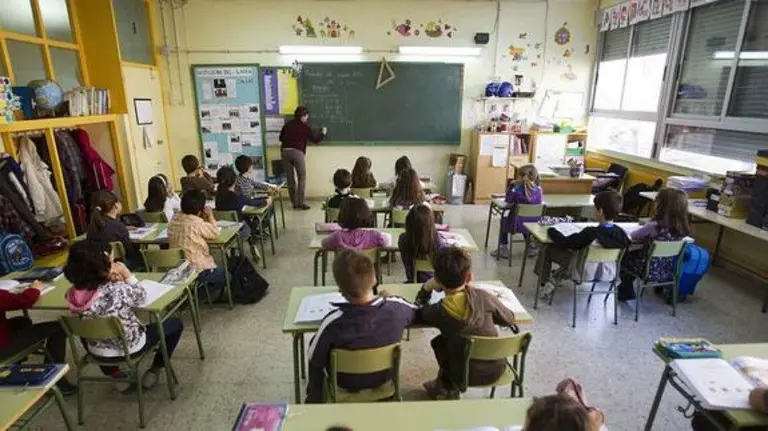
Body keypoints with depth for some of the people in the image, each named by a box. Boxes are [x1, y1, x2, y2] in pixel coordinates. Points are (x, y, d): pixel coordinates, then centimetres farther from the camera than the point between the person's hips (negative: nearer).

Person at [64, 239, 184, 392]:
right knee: (175, 323, 13)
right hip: (129, 348, -5)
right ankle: (154, 372, 19)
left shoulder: (72, 294, -18)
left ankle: (114, 373, 36)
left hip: (97, 352, 6)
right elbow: (141, 298, -14)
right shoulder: (118, 290, -35)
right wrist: (128, 275, -13)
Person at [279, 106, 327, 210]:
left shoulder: (287, 124, 15)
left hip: (284, 151, 4)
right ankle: (301, 202, 1)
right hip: (297, 152, -4)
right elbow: (315, 140, 9)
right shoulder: (305, 127, 5)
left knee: (290, 179, 10)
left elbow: (281, 138, 21)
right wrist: (323, 133, 26)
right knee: (302, 178, 5)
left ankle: (294, 202, 14)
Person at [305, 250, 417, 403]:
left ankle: (314, 400, 42)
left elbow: (314, 358, -17)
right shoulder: (397, 306, -29)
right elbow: (418, 313, -4)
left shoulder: (334, 321, -37)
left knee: (315, 343, 22)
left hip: (347, 384, -2)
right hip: (385, 377, 3)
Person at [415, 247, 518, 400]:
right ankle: (443, 385, 43)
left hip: (468, 376, -2)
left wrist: (426, 289, -8)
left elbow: (419, 313, 2)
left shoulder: (439, 312, -21)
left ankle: (448, 389, 38)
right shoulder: (484, 297, -20)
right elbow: (510, 319, -1)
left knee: (438, 342, 24)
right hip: (497, 368, 3)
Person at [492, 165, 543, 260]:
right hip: (534, 224, 4)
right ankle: (531, 245, 42)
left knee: (504, 221, 28)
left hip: (518, 224, -4)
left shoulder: (519, 190, -19)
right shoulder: (539, 190, -5)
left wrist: (511, 186, -3)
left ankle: (504, 249, 29)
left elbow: (508, 200, -4)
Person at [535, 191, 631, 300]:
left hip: (586, 273, -6)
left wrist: (551, 230, -5)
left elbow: (564, 243, -24)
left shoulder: (591, 233, -33)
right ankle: (557, 279, 38)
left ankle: (544, 281, 31)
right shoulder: (621, 233, -17)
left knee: (548, 249, 7)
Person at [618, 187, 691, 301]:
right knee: (633, 254, 29)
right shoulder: (682, 227, -11)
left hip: (650, 270, -6)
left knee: (624, 256, 23)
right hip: (669, 271, 6)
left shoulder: (654, 226, -29)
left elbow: (631, 237, -9)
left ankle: (626, 292, 38)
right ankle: (627, 289, 42)